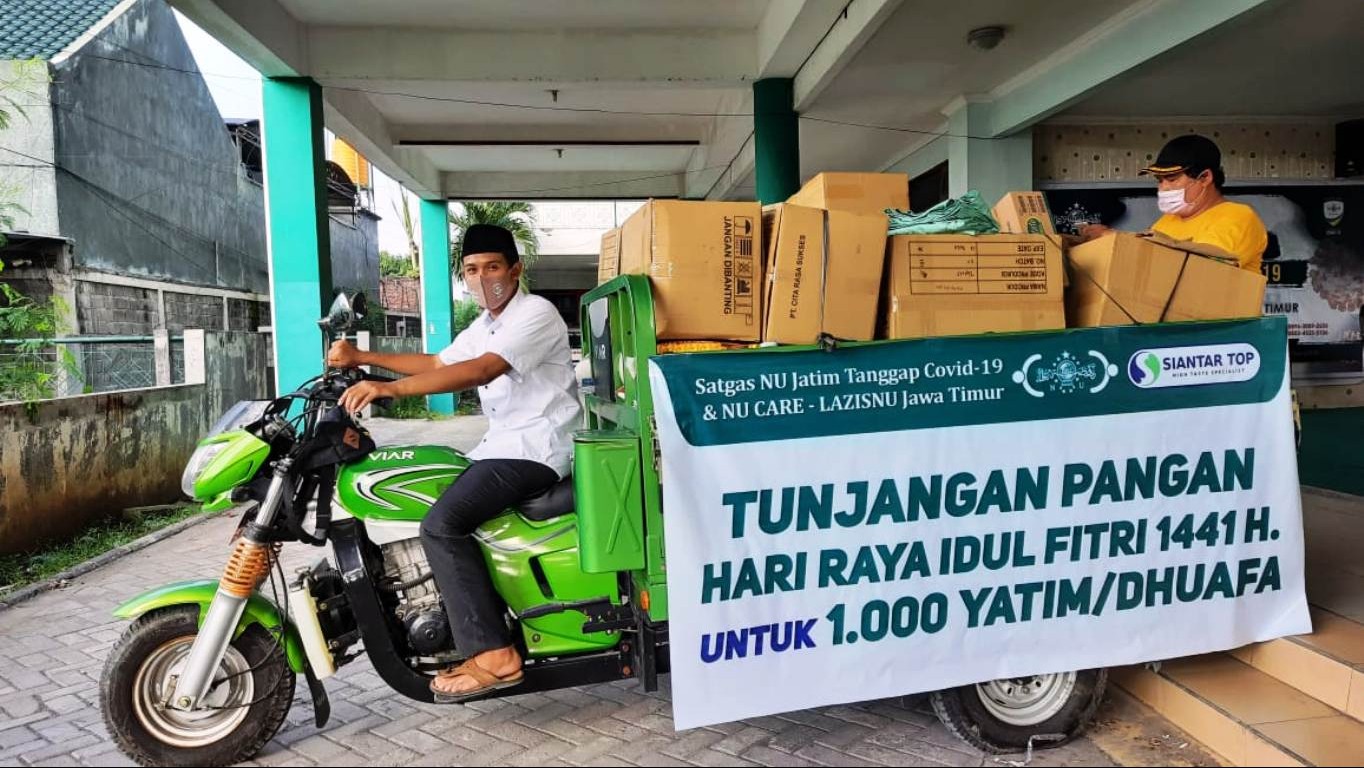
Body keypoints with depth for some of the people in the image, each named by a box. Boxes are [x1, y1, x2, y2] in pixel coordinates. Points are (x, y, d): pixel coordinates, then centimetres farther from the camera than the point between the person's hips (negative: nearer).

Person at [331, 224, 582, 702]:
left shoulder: (536, 313, -13)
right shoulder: (484, 327, 20)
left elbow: (481, 370, -27)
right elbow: (436, 363, 27)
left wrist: (391, 388, -33)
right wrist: (363, 357, 17)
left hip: (537, 447, -10)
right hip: (504, 445, 11)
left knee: (441, 525, -22)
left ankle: (492, 654, -20)